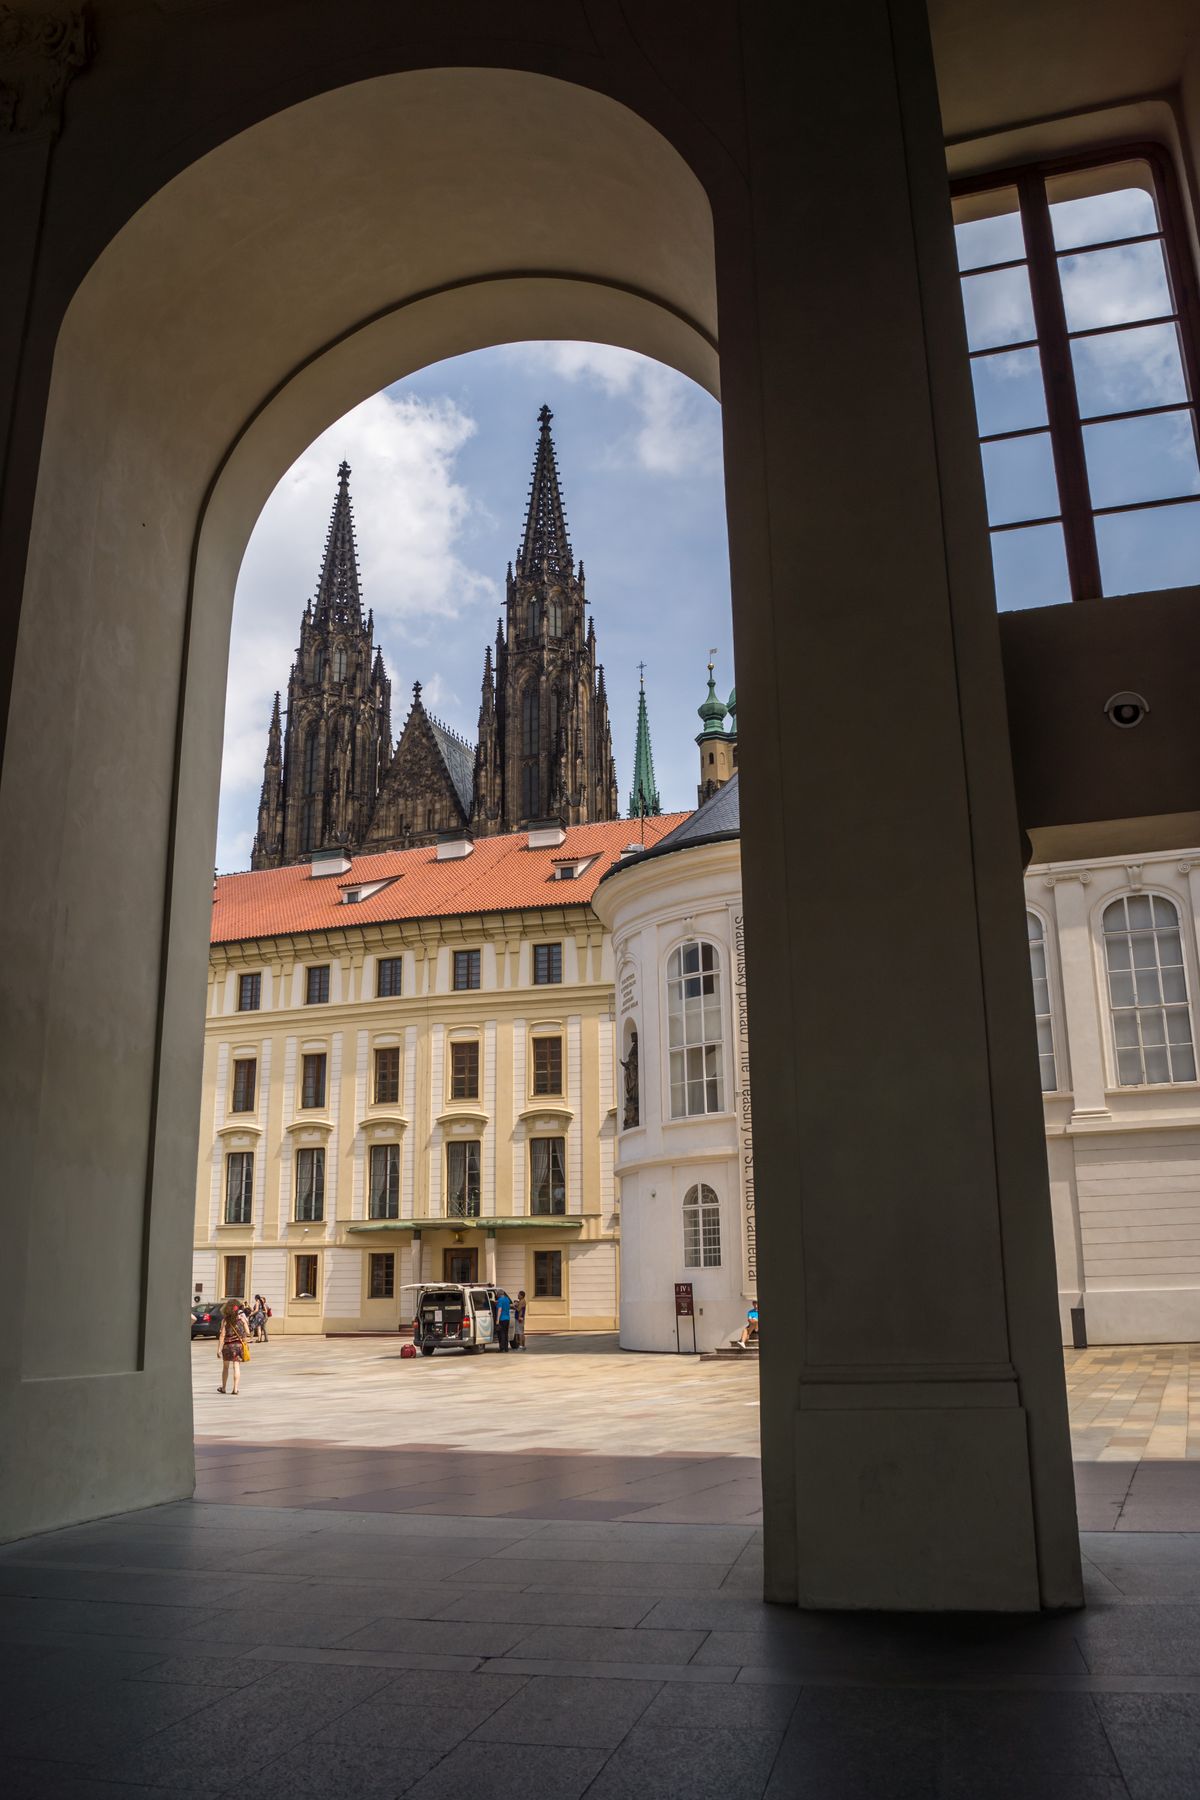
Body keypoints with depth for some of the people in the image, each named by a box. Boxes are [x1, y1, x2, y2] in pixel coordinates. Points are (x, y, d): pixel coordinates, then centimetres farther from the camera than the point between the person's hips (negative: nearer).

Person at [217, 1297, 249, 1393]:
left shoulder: (225, 1320, -6)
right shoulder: (242, 1319, -2)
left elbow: (222, 1335, -9)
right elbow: (248, 1333, 0)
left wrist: (219, 1349, -7)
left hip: (227, 1346, 0)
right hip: (239, 1345, 1)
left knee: (225, 1367, 16)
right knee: (236, 1367, 4)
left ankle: (223, 1388, 26)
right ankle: (235, 1388, -2)